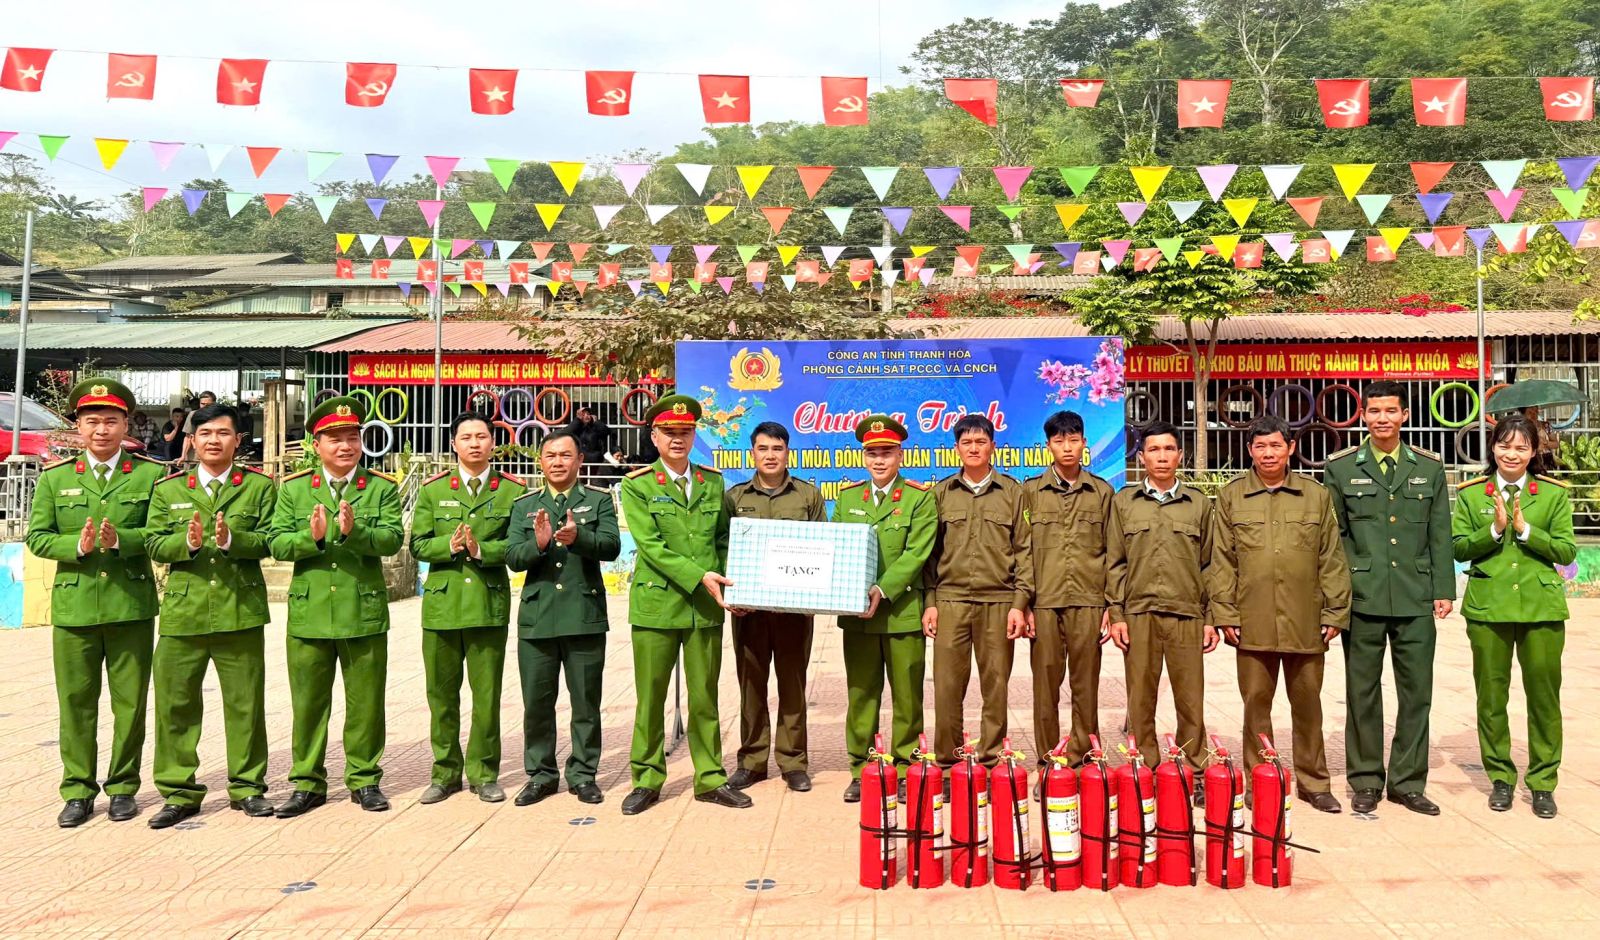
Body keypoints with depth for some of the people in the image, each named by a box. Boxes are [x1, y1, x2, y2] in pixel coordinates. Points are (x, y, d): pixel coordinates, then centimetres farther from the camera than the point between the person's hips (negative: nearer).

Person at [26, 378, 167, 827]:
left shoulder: (151, 474, 2)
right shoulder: (54, 478, 9)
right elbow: (37, 537, 4)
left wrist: (119, 539, -19)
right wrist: (78, 545, -14)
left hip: (132, 606, -1)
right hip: (73, 606, 2)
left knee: (131, 702, 6)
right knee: (76, 702, 7)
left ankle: (123, 787, 19)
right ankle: (78, 791, 19)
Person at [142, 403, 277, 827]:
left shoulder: (259, 486, 5)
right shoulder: (168, 489, 10)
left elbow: (267, 541, -3)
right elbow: (154, 545, 3)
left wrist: (231, 539, -21)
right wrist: (187, 542, -16)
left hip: (241, 611, -1)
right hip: (183, 612, 1)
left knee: (245, 703, 7)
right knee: (175, 703, 4)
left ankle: (247, 787, 20)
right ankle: (179, 792, 16)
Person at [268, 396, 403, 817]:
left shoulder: (382, 488, 3)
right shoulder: (293, 489, 8)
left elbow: (392, 539, -11)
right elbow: (277, 544, -1)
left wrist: (353, 531, -27)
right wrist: (311, 536, -20)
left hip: (365, 613, -1)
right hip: (308, 613, 1)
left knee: (365, 703, 7)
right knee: (308, 703, 9)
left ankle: (364, 780, 20)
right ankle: (308, 784, 22)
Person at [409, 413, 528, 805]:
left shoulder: (512, 490, 4)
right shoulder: (432, 489, 8)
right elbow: (418, 545, 4)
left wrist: (480, 549, -18)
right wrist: (449, 545, -15)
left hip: (490, 605, -1)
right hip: (442, 604, 2)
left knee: (487, 695, 4)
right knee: (441, 694, 9)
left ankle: (484, 774, 17)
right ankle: (445, 773, 22)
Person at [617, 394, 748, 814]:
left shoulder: (713, 482, 11)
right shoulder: (637, 485, -1)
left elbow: (724, 538, 14)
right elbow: (650, 545, -11)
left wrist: (723, 580, -3)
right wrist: (698, 577, -17)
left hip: (706, 607, 3)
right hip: (656, 605, -3)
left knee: (705, 698, 9)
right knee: (650, 699, 5)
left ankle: (710, 779, 20)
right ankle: (647, 780, 19)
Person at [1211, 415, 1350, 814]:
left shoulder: (1317, 496, 8)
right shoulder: (1231, 498, 6)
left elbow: (1331, 560, 7)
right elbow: (1222, 561, 4)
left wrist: (1335, 612, 2)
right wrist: (1225, 614, -2)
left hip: (1305, 622, 1)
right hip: (1253, 623, -1)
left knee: (1307, 703, 10)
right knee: (1256, 703, 6)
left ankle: (1313, 781, 23)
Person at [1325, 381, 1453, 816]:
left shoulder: (1429, 467, 9)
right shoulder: (1341, 468, 3)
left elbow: (1440, 535, 9)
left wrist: (1443, 590, 3)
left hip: (1416, 600, 2)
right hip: (1362, 599, -2)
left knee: (1416, 692, 6)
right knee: (1362, 692, 5)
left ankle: (1408, 782, 19)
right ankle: (1365, 781, 17)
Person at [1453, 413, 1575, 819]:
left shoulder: (1554, 494, 4)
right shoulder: (1471, 494, 5)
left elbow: (1566, 551, -1)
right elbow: (1459, 548, 0)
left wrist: (1525, 529, -14)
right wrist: (1494, 529, -15)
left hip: (1541, 607, 0)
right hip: (1488, 606, 0)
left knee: (1544, 694, 3)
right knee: (1491, 694, 7)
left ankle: (1543, 782, 17)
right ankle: (1500, 777, 21)